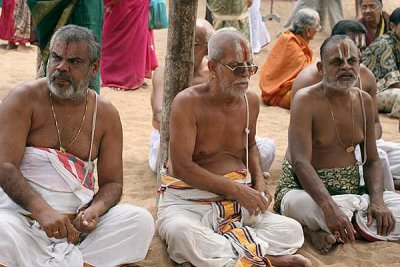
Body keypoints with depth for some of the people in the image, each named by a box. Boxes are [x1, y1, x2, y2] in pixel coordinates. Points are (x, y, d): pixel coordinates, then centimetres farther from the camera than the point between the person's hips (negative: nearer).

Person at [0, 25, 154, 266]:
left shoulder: (106, 114, 8)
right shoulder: (24, 99, -1)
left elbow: (112, 183, 9)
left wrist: (94, 210, -14)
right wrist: (42, 210, -25)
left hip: (78, 222, 4)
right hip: (22, 213, -3)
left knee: (141, 221, -20)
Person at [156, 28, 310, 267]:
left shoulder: (251, 101, 7)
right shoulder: (188, 102, -11)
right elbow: (181, 166, -17)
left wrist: (259, 181, 6)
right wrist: (236, 189, -18)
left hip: (240, 200, 5)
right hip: (188, 199, -5)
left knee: (292, 231, -16)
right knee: (181, 232, -39)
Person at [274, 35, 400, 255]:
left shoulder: (364, 101, 4)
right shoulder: (306, 100, -15)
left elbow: (372, 161, 7)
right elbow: (300, 162, -26)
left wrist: (377, 200, -14)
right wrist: (329, 207, -40)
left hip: (352, 187, 6)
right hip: (307, 187, -6)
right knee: (296, 205, -41)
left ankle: (321, 229, -17)